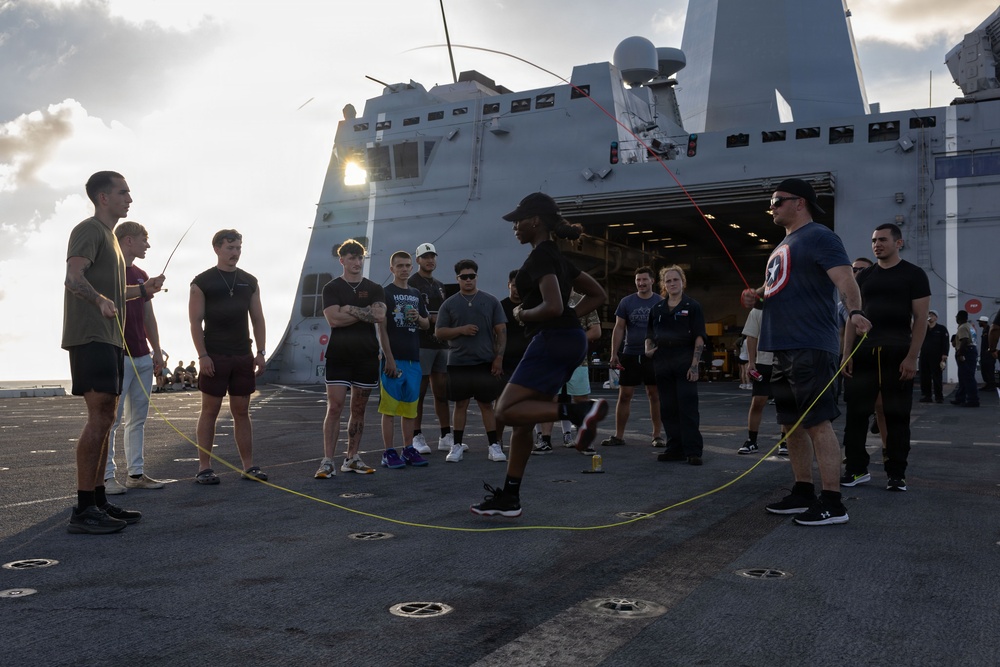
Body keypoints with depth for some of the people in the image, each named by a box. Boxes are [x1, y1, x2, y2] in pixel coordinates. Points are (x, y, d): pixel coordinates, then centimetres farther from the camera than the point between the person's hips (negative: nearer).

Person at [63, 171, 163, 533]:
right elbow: (74, 278, -22)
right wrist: (101, 300, -39)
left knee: (105, 419, 10)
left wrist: (144, 289, 27)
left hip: (110, 339, 10)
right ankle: (83, 510, -11)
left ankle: (98, 501, 16)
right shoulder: (89, 230, -6)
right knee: (99, 416, -13)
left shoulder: (109, 235, 24)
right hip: (90, 337, -10)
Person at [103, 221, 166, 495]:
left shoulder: (141, 276, 17)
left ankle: (136, 473, 14)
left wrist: (156, 350, 16)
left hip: (143, 357, 8)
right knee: (111, 417, -4)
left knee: (138, 417, 9)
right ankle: (106, 476, 1)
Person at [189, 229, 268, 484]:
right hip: (214, 357, -4)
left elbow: (258, 319, 12)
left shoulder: (249, 282, 11)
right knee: (209, 411, 1)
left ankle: (248, 466, 12)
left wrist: (260, 353, 3)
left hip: (243, 357, 4)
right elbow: (195, 321, -5)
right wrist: (202, 355, -14)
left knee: (242, 412, 8)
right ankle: (204, 468, 7)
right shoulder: (202, 282, -1)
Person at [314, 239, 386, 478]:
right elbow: (333, 319, -11)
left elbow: (380, 316, -7)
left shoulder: (375, 289, 11)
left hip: (367, 357, 3)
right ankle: (328, 461, -6)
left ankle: (352, 458, 18)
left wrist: (350, 309, -10)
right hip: (338, 356, -3)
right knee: (334, 407, -8)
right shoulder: (332, 288, 4)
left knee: (359, 409, 8)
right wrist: (366, 313, -6)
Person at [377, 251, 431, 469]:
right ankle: (389, 453, 1)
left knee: (410, 407, 10)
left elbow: (426, 324, 21)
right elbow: (381, 328, -8)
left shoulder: (416, 295, 16)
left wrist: (418, 317, -3)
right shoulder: (386, 293, -2)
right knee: (389, 407, -3)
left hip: (413, 359, 6)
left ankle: (408, 449, 18)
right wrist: (389, 359, -14)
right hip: (394, 358, -6)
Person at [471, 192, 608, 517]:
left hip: (553, 341, -10)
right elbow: (598, 295, 22)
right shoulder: (556, 256, 18)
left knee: (507, 410, -12)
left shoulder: (540, 256, -11)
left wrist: (523, 314, -6)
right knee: (521, 417, 12)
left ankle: (579, 411, -20)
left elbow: (553, 307, -24)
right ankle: (509, 497, 18)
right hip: (565, 340, 10)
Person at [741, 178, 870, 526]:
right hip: (784, 348, 10)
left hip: (810, 349, -10)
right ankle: (803, 493, 22)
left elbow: (845, 279, -22)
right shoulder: (783, 245, 21)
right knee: (793, 423, 13)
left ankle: (832, 503, -5)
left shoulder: (820, 237, -8)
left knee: (817, 422, -9)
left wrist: (854, 311, -40)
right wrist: (757, 296, 10)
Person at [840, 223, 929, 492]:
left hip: (898, 354, -3)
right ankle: (857, 469, 11)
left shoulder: (914, 275, 2)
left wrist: (911, 357, -12)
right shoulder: (864, 276, 13)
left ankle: (897, 473, 10)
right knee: (856, 412, 2)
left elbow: (920, 318, -3)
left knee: (896, 415, 2)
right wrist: (847, 354, 3)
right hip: (864, 353, 3)